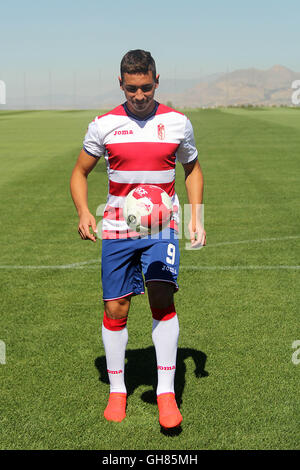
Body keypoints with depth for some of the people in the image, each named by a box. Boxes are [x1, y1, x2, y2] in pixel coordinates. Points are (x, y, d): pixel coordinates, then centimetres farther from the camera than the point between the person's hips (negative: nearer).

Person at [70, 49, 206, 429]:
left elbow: (192, 168, 16)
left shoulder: (177, 123, 2)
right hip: (116, 228, 1)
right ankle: (117, 389, 21)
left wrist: (195, 216, 4)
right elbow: (80, 172, 9)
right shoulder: (104, 125, 0)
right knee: (115, 308, 3)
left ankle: (166, 390, -6)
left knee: (162, 299, -17)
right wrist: (83, 212, -9)